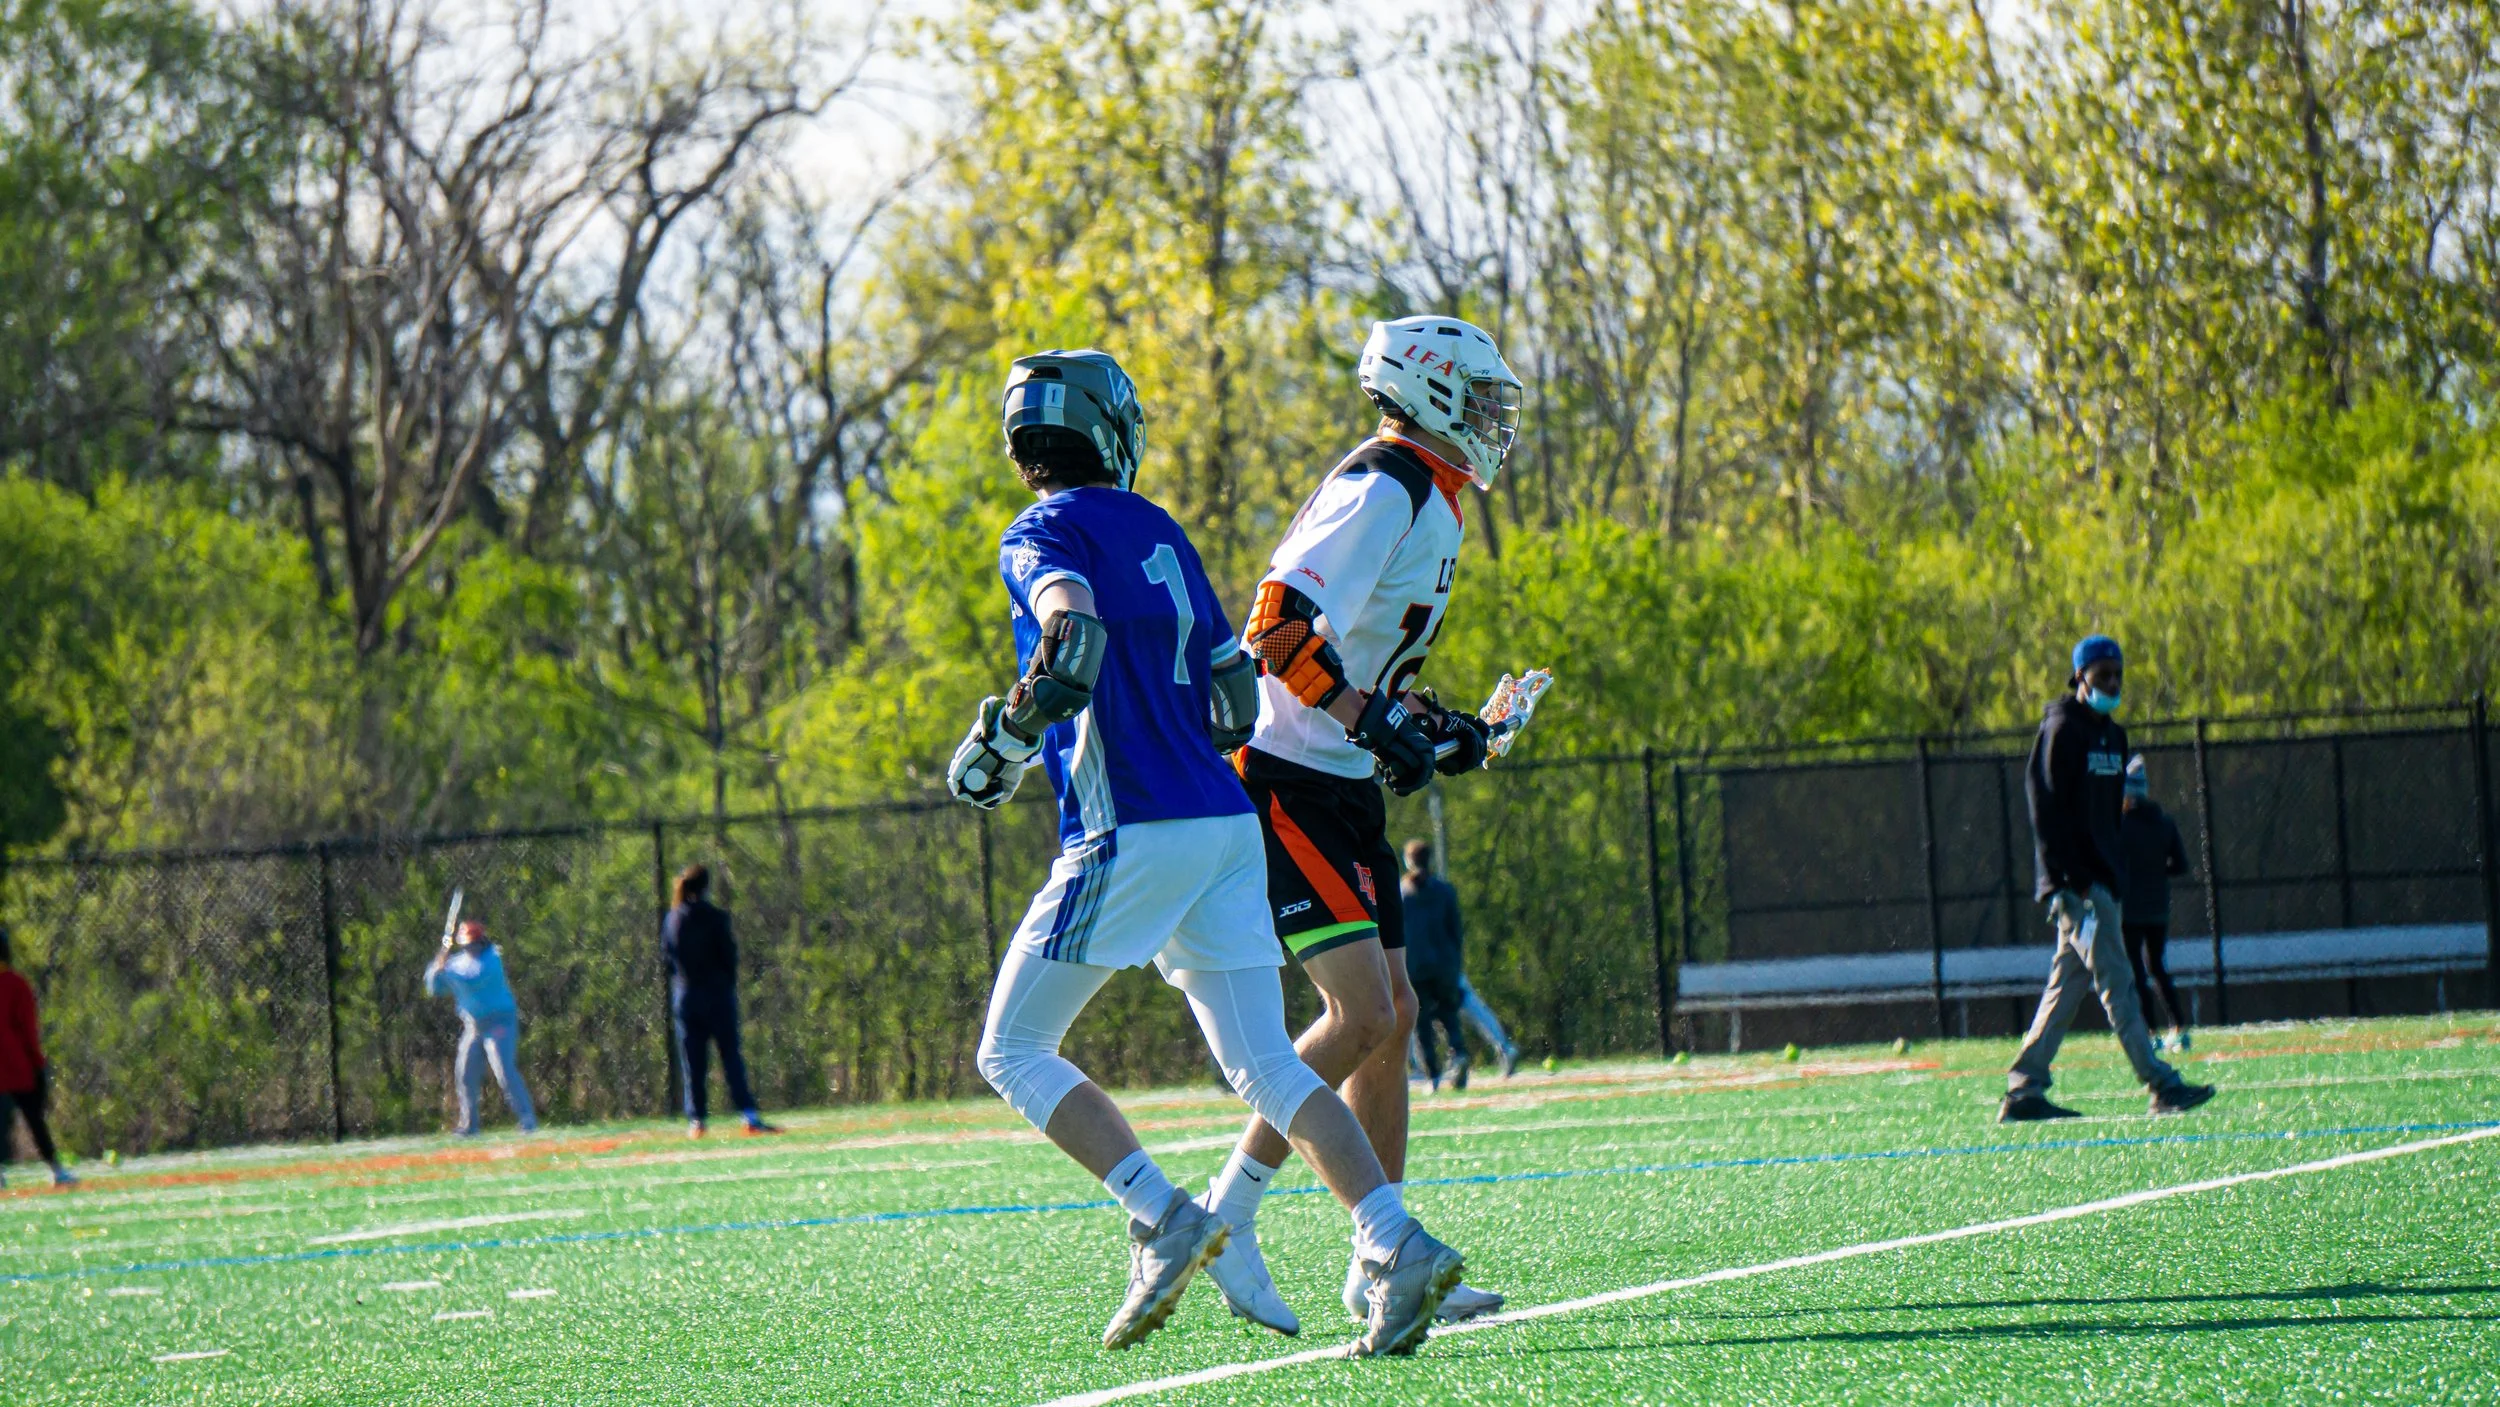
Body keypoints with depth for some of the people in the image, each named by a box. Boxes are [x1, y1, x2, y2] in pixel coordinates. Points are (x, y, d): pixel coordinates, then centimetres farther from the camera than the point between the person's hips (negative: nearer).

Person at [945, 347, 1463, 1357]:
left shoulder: (1042, 536, -3)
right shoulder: (1161, 535, 18)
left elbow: (1076, 638, -24)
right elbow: (1235, 707, 20)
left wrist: (1002, 735, -11)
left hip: (1129, 833, -7)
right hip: (1225, 827, 7)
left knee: (1013, 1052, 4)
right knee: (1267, 1066, 5)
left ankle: (1162, 1220, -11)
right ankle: (1395, 1244, -12)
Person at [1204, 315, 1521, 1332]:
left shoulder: (1426, 505, 17)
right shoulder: (1384, 493, -15)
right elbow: (1280, 624, -24)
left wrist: (1425, 729, 14)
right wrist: (1375, 722, -27)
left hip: (1341, 788, 10)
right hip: (1285, 781, -10)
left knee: (1391, 1017, 9)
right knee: (1362, 1012, -16)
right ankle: (1227, 1216, -11)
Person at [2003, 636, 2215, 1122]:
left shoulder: (2112, 735, 18)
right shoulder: (2062, 730, -8)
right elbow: (2046, 809, -14)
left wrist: (2117, 875, 14)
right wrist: (2068, 881, -20)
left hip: (2102, 878, 9)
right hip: (2077, 881, -9)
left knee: (2067, 987, 8)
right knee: (2116, 983, -9)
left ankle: (2024, 1091, 10)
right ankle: (2161, 1086, -11)